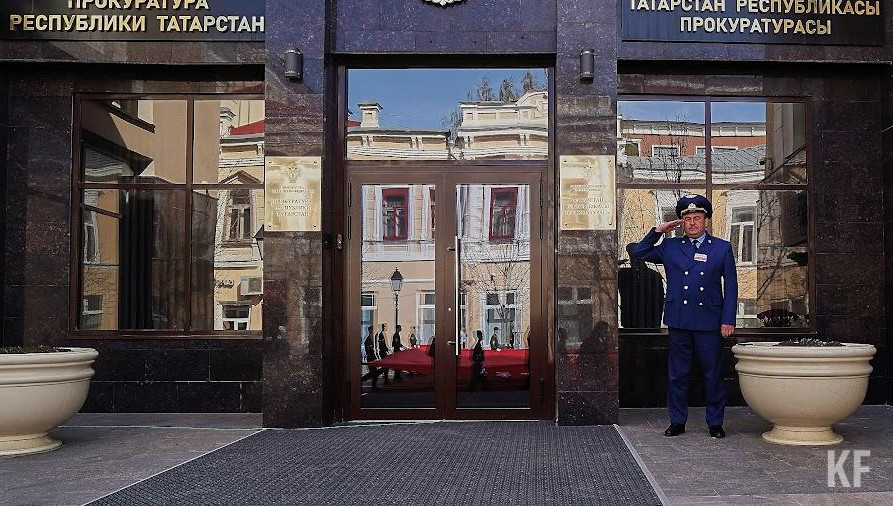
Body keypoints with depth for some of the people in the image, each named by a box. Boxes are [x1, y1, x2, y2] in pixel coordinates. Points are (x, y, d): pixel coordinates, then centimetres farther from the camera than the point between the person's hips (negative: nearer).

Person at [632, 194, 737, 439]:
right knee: (677, 373, 7)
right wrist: (658, 232, 5)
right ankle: (677, 421, 16)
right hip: (678, 320, 2)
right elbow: (640, 253, 15)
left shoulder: (722, 248, 7)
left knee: (713, 374, 3)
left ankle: (715, 423, 14)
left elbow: (731, 286, 5)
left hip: (709, 321, -1)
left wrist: (728, 320, -3)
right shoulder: (670, 247, 11)